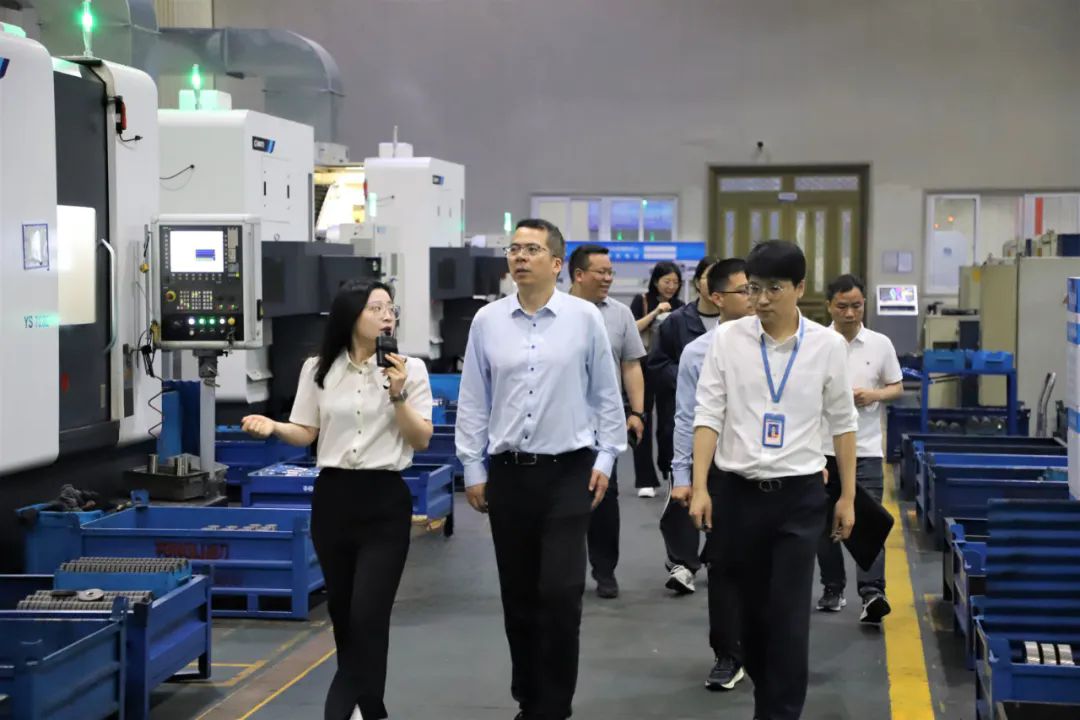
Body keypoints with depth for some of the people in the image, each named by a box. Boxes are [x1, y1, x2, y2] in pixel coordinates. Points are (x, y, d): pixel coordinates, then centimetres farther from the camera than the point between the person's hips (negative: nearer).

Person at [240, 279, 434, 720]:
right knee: (343, 616, 10)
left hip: (385, 501, -3)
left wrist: (398, 397, -16)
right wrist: (273, 427, -11)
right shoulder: (318, 369, 4)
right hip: (333, 498, 3)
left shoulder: (409, 368, -2)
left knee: (367, 617, -11)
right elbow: (306, 434, 8)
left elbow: (421, 441, -3)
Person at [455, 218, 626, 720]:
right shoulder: (487, 321, 2)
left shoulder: (584, 318, -2)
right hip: (508, 473, 2)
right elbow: (473, 400, 6)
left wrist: (606, 458, 1)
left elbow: (606, 394, 4)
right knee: (518, 596, 9)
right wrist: (473, 469, 5)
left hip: (569, 472, -2)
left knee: (560, 594, -6)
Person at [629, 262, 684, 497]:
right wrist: (655, 312, -16)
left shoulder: (678, 306, 8)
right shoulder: (642, 301, 1)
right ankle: (645, 481, 5)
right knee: (643, 423, 1)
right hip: (644, 369, -2)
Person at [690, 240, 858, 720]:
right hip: (737, 491, 1)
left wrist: (847, 496, 6)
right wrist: (700, 487, -9)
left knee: (790, 614, -4)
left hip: (799, 494, -1)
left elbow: (842, 423, 5)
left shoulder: (827, 345, -2)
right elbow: (708, 414, -2)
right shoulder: (727, 338, -2)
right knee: (750, 607, 13)